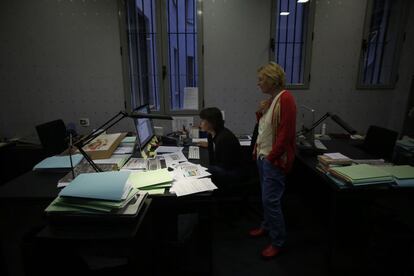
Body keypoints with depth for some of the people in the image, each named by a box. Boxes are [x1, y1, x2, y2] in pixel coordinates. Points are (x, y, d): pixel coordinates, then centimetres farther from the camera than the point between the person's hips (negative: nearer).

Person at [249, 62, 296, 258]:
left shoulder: (285, 99, -17)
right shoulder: (271, 99, 10)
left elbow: (285, 133, -21)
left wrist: (271, 157, -16)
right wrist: (260, 112, 2)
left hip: (274, 159, -9)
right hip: (262, 156, 9)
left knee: (270, 200, -1)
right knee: (266, 198, 21)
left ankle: (278, 242, 17)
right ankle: (267, 226, 40)